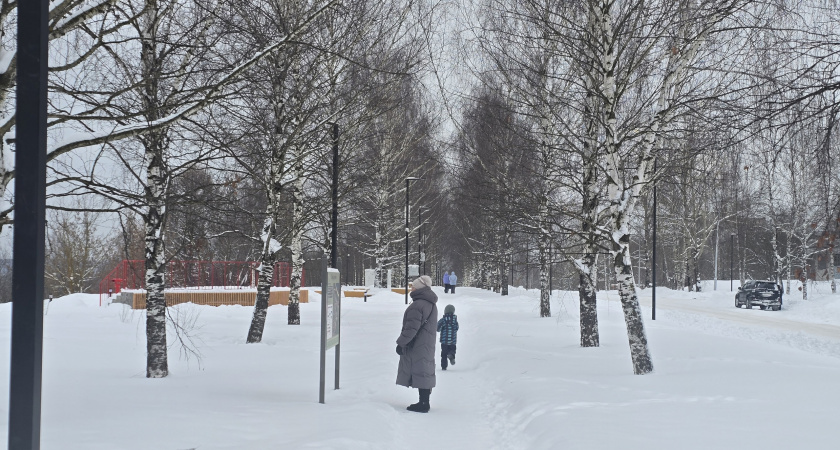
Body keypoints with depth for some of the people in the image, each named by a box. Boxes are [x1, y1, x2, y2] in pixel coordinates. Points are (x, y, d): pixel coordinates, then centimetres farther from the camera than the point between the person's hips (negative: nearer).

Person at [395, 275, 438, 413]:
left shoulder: (417, 306, -20)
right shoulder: (432, 304, 14)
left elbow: (411, 328, -22)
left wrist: (401, 343, -12)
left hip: (417, 347, -10)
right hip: (428, 346, 10)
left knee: (420, 373, -7)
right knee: (425, 373, 13)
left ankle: (423, 403, -7)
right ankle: (424, 402, 19)